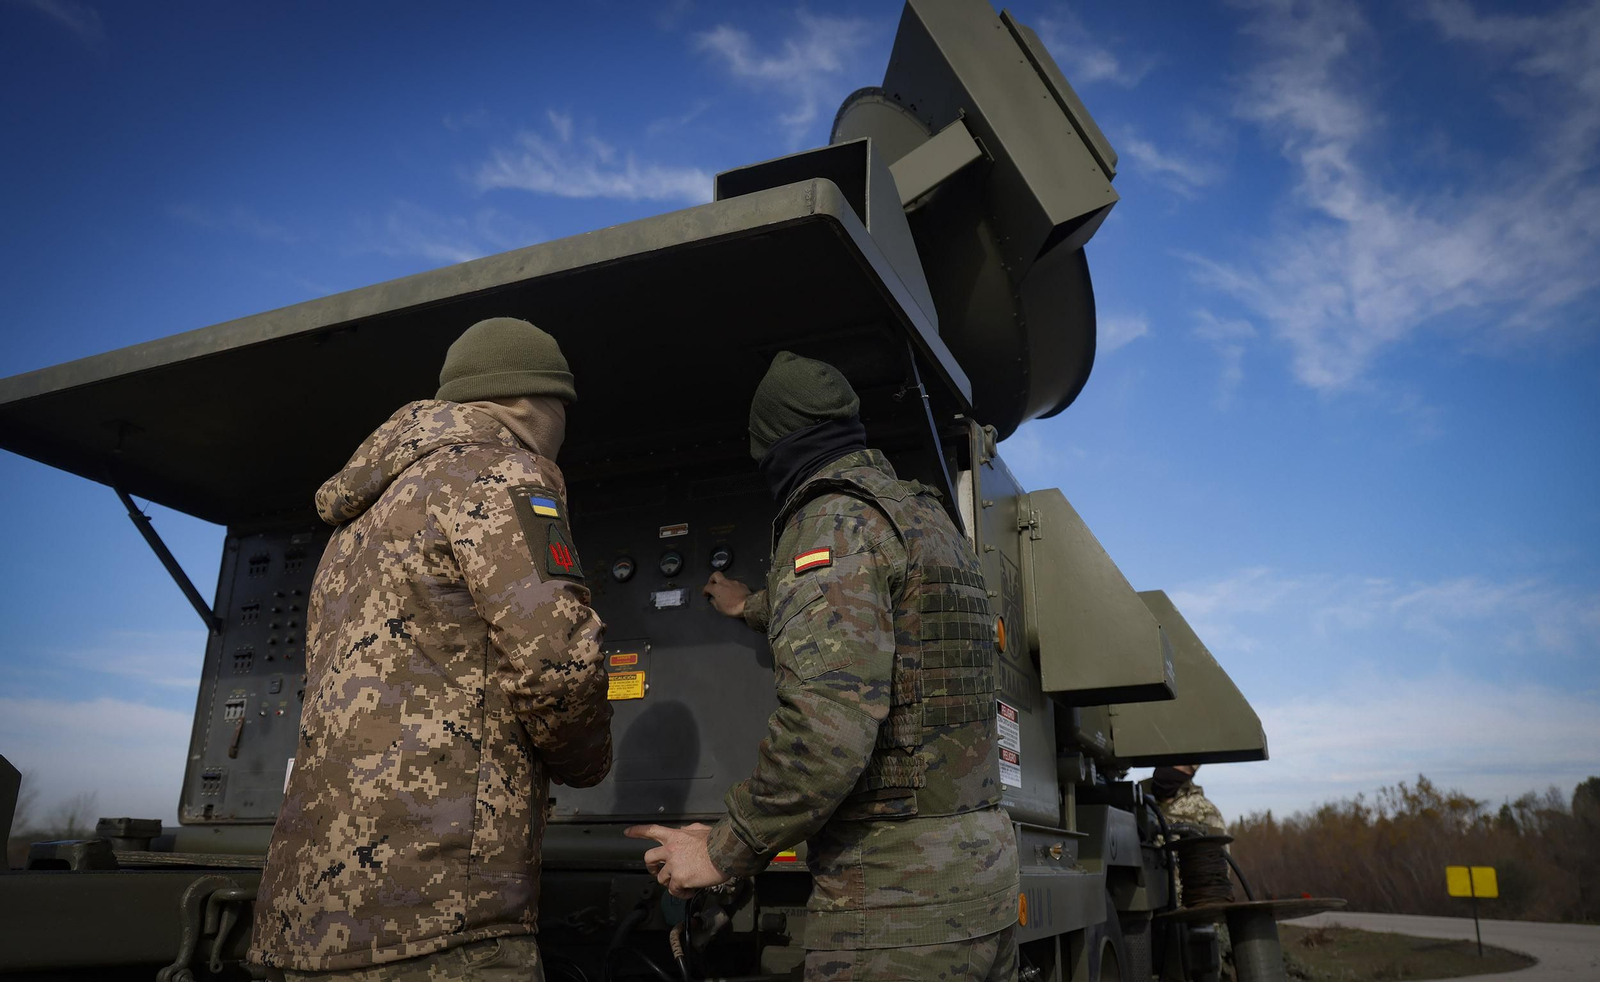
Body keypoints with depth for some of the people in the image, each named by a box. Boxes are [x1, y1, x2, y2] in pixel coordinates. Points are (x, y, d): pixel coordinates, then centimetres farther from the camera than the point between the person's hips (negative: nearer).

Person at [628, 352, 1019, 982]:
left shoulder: (835, 521, -14)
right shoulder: (926, 515, 16)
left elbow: (829, 724, -26)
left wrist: (723, 853, -13)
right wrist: (756, 610, 50)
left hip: (895, 901, -9)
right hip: (982, 866, 9)